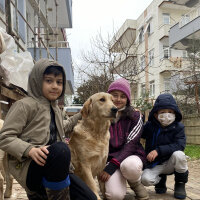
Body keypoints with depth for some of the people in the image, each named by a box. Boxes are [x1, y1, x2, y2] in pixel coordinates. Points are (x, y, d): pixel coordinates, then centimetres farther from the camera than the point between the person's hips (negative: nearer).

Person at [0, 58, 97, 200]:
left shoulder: (56, 110, 18)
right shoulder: (25, 105, -5)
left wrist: (80, 116, 32)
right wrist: (30, 150, -27)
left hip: (53, 167, 7)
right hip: (27, 166, -7)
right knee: (61, 148, -37)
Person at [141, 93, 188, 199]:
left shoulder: (178, 127, -9)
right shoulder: (149, 126, -3)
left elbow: (179, 145, -22)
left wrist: (159, 150, -33)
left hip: (170, 163, -1)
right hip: (154, 164, 1)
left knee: (178, 154, -34)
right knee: (145, 179, -28)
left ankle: (180, 184, -4)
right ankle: (161, 180, 12)